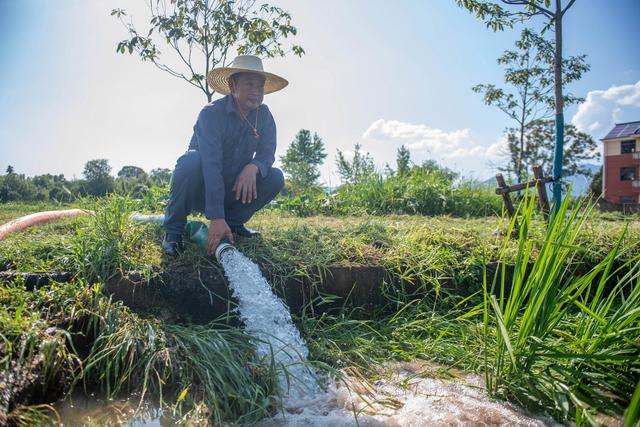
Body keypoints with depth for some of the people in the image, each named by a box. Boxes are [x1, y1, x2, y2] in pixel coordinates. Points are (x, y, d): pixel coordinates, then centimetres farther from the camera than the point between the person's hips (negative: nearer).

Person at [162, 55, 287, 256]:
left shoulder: (264, 115, -6)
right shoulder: (211, 113, -23)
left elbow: (267, 153, -8)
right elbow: (212, 164, -34)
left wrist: (253, 167, -35)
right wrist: (216, 218, -42)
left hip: (232, 190, 4)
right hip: (201, 190, -4)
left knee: (275, 177, -15)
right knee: (192, 160, -35)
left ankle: (233, 221, 1)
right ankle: (173, 230, -17)